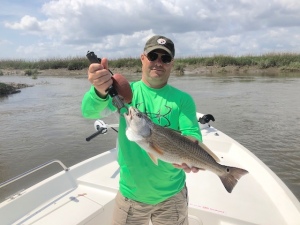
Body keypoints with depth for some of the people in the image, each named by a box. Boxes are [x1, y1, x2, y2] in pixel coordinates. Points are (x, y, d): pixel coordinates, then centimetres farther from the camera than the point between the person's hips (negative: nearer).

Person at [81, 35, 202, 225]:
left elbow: (192, 135, -12)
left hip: (171, 195, 0)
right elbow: (90, 111, -20)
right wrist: (100, 91, -44)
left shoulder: (183, 99, -6)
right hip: (130, 194, 1)